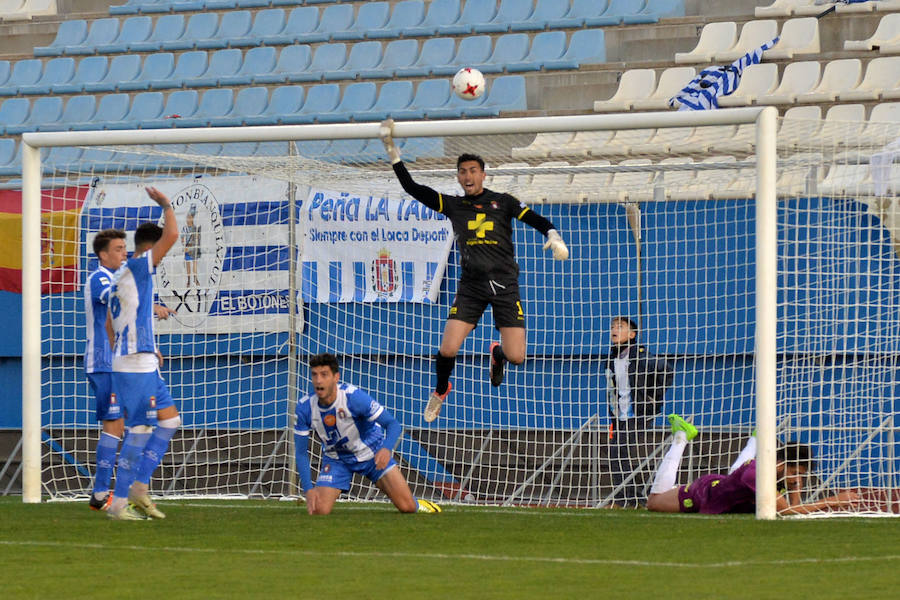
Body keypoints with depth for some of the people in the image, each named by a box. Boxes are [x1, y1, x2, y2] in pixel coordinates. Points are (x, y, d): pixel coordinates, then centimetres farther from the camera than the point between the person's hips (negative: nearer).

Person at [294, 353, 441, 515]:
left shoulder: (353, 396, -28)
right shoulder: (305, 407, -20)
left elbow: (392, 423, -24)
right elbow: (300, 451, -11)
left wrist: (386, 449, -46)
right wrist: (308, 489, -21)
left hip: (372, 453, -2)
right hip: (336, 458, 2)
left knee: (407, 506, -10)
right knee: (318, 511, -18)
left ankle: (418, 506, 28)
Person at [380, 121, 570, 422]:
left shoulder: (502, 202, 6)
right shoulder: (453, 205, 9)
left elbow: (536, 219, -2)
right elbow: (412, 188, 5)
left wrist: (553, 234, -23)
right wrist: (392, 151, -2)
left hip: (504, 284, -1)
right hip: (470, 285, 1)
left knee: (516, 357, -7)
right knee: (447, 350, -12)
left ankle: (497, 353, 32)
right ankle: (441, 390, 21)